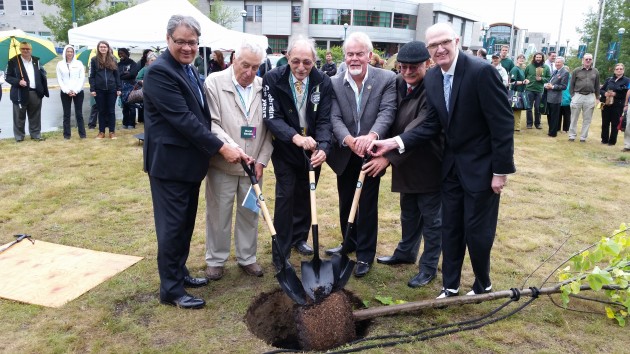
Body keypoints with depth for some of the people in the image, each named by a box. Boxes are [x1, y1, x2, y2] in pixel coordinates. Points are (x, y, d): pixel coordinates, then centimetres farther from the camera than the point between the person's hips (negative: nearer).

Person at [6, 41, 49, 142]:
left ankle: (36, 134, 21)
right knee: (19, 117, 4)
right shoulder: (13, 61, -2)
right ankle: (19, 136, 14)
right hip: (21, 94, -3)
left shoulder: (36, 61, 11)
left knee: (35, 116, 11)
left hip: (35, 93, 3)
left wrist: (44, 90, 1)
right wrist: (18, 81, -19)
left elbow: (41, 76, 13)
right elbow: (8, 77, -1)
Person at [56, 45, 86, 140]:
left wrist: (75, 91, -9)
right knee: (66, 114, 4)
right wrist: (67, 91, -10)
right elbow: (59, 79, 2)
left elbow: (82, 78, 0)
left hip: (78, 92, -1)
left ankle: (82, 133, 6)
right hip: (65, 92, 1)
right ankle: (67, 134, 8)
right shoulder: (60, 64, 5)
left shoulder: (79, 63, 4)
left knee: (79, 113, 2)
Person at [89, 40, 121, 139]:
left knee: (111, 110, 5)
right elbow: (92, 76, 1)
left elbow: (117, 75, 8)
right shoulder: (94, 60, 2)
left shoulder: (113, 60, 7)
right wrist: (92, 89, -6)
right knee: (101, 111, 7)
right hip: (99, 90, -1)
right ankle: (101, 131, 14)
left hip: (111, 89, 1)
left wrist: (119, 88, 1)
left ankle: (112, 131, 12)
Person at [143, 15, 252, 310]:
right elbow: (183, 118, -23)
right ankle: (171, 289, 12)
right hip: (170, 162, -9)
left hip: (189, 162, 9)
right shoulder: (160, 71, -17)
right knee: (172, 225, 0)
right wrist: (221, 148, -22)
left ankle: (179, 272, 32)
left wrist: (218, 148, 10)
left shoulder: (189, 70, 13)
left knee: (186, 222, 17)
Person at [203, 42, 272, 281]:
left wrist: (261, 160, -2)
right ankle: (216, 260, 27)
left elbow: (269, 128, 3)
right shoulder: (214, 82, -7)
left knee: (250, 214, 14)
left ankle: (247, 258, 31)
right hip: (222, 163, -3)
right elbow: (211, 123, -13)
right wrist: (232, 149, -23)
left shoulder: (264, 87, 1)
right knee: (218, 214, 9)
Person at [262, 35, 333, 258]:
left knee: (305, 195, 14)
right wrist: (295, 137, -38)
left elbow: (324, 120, -12)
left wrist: (323, 147, -31)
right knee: (285, 195, -3)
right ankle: (282, 249, 10)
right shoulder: (273, 79, -16)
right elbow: (271, 117, -22)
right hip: (284, 149, -3)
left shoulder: (323, 82, -10)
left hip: (313, 150, 3)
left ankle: (299, 237, 34)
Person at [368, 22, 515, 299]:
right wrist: (394, 142, -13)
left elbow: (503, 123, -18)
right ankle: (450, 286, 30)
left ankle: (482, 286, 30)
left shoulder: (481, 71, -21)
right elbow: (432, 125, -1)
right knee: (450, 229, 13)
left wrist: (501, 171, -17)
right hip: (452, 164, 6)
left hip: (481, 166, -6)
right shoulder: (432, 78, -1)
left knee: (477, 231, 5)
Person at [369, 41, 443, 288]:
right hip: (406, 164, 8)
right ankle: (406, 253, 43)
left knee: (431, 218, 7)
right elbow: (393, 120, 6)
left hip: (429, 166, -7)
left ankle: (429, 267, 23)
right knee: (408, 214, 23)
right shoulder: (399, 84, 0)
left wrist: (389, 157, -30)